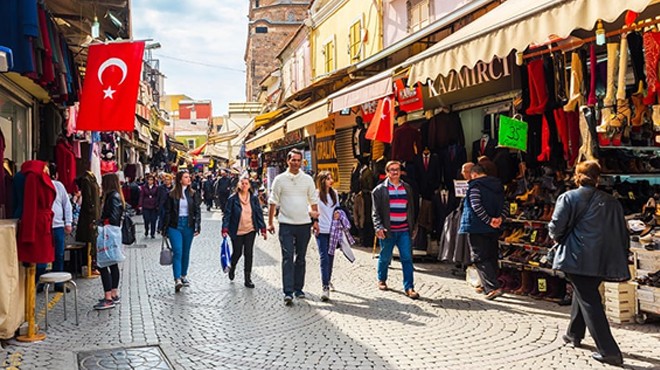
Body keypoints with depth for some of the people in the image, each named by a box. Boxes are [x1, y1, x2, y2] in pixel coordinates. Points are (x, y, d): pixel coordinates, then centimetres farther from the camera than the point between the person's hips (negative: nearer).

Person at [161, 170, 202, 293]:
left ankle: (184, 275, 28)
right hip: (175, 226, -2)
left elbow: (197, 211, 3)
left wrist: (197, 226, -6)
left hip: (188, 225, 2)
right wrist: (164, 229, 0)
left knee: (186, 252, 12)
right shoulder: (172, 194, -1)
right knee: (177, 252, -11)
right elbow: (167, 212, 1)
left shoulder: (193, 194, 4)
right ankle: (177, 279, -16)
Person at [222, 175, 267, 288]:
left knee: (249, 254, 0)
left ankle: (247, 278, 9)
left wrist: (263, 229, 1)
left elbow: (259, 213, 5)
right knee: (237, 252, 10)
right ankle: (232, 268, 43)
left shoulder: (254, 198, 2)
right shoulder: (233, 198, -5)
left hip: (250, 230, 2)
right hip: (236, 231, -1)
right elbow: (227, 214, -5)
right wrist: (225, 229, -13)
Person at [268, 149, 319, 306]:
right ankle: (288, 292, -9)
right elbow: (273, 202, 3)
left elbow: (313, 201, 11)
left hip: (304, 224, 3)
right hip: (286, 224, -2)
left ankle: (298, 288, 23)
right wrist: (270, 222, 0)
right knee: (288, 258, -8)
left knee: (301, 258, 11)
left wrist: (315, 220, 6)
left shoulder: (308, 179, 6)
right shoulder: (280, 179, 1)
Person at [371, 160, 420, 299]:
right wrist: (378, 227, -16)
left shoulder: (407, 188, 11)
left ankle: (409, 287, 1)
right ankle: (382, 280, 33)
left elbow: (411, 209, 15)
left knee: (407, 259, -3)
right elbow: (375, 211, -4)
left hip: (404, 230, 3)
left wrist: (413, 227, 13)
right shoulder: (379, 190, 0)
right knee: (385, 258, 10)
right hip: (387, 231, -2)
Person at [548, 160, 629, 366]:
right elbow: (623, 234, 12)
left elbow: (556, 227, -10)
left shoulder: (569, 198, -4)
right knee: (584, 293, 23)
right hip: (605, 261, 6)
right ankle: (574, 334, 36)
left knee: (589, 301, -1)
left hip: (579, 258, -6)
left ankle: (609, 352, -3)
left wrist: (557, 238, 12)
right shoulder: (612, 202, 11)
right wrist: (622, 262, 18)